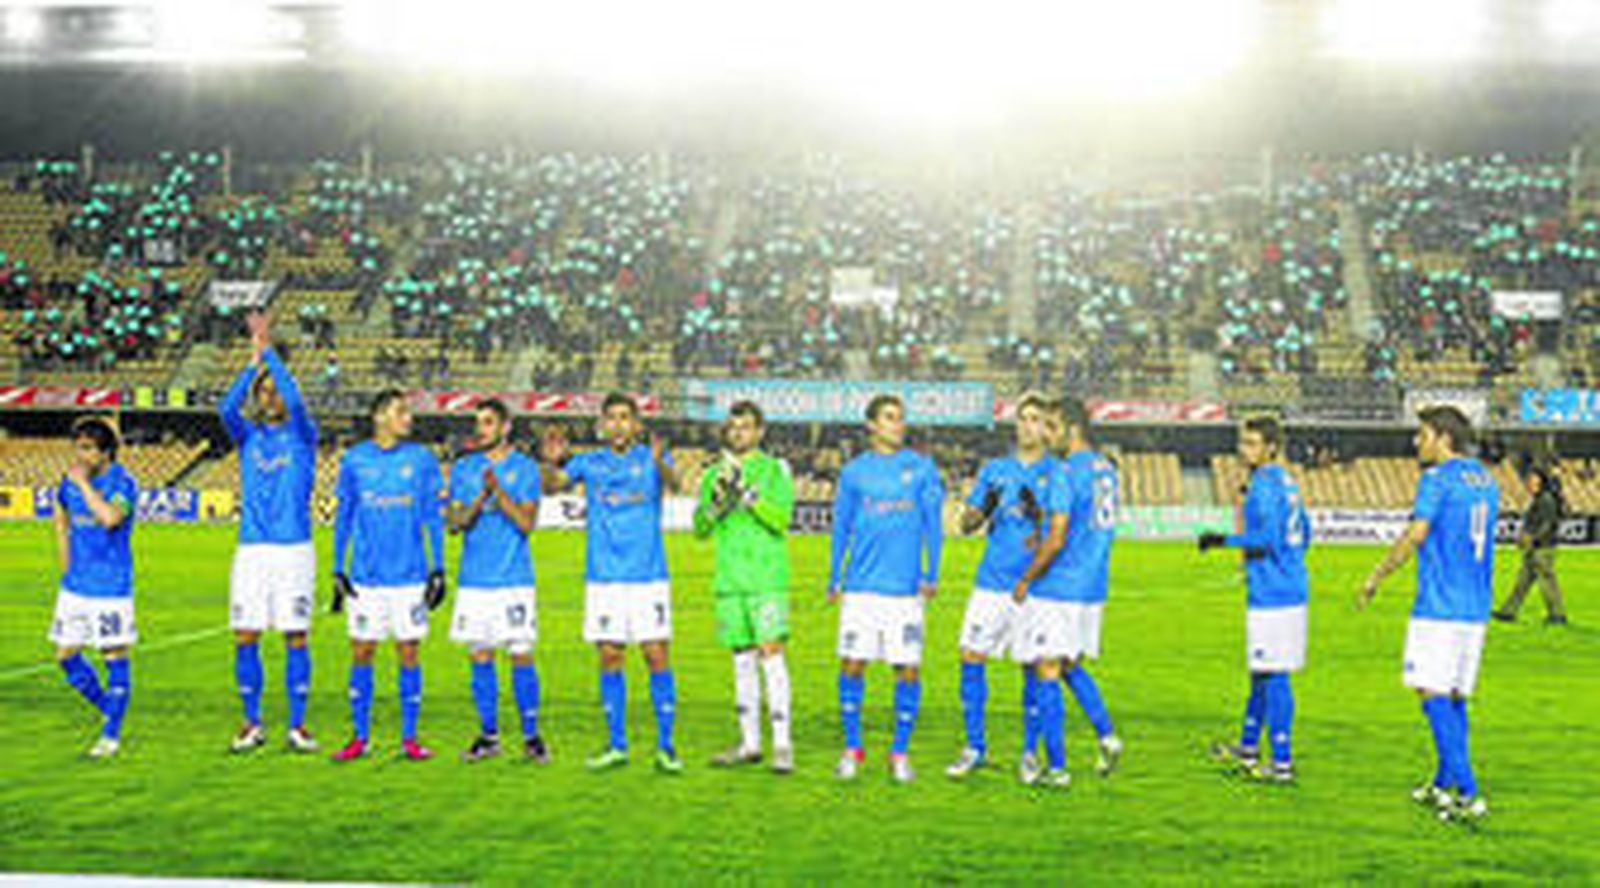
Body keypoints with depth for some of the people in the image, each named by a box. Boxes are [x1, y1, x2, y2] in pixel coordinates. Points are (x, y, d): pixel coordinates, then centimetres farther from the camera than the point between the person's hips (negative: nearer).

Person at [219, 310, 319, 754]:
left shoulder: (302, 434, 3)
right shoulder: (248, 434, 10)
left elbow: (294, 398, -16)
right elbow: (228, 408, -10)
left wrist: (268, 350, -15)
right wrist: (253, 360, -17)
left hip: (294, 548, -2)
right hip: (252, 549, 3)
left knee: (296, 637, 0)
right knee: (246, 638, 2)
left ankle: (297, 726, 8)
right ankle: (252, 725, 14)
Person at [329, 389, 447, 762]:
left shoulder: (422, 459, 3)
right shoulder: (354, 460, 4)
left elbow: (433, 518, 5)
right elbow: (343, 517, 9)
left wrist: (438, 569, 0)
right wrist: (338, 570, 4)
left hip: (410, 576, 0)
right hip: (366, 577, 1)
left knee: (409, 654, 2)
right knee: (361, 654, 4)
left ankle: (409, 738, 11)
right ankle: (359, 737, 14)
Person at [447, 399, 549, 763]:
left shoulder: (525, 467, 2)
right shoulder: (463, 468, 9)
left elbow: (526, 522, -8)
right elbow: (454, 523, 2)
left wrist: (498, 490, -18)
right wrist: (481, 499, -15)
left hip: (515, 578, -3)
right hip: (474, 579, 3)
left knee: (521, 655, -3)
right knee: (480, 656, 4)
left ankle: (531, 735, 6)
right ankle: (488, 735, 13)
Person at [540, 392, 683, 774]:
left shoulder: (651, 458, 1)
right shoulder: (589, 462, 8)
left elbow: (673, 483, -19)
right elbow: (552, 485, -5)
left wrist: (659, 462, -41)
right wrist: (551, 462, -27)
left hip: (648, 574, -2)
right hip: (603, 575, 2)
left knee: (657, 654, -5)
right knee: (609, 656, 5)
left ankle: (666, 745, 3)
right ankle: (616, 744, 14)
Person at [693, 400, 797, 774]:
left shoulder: (774, 469, 2)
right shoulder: (714, 474, 15)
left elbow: (781, 519, -11)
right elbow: (700, 528, 8)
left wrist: (747, 491, -20)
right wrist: (717, 497, -10)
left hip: (767, 578, -4)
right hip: (729, 579, 4)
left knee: (771, 652, -11)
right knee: (743, 659, 8)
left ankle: (782, 744, -10)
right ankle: (749, 743, 14)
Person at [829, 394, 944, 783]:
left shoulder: (922, 468, 6)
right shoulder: (854, 471, 8)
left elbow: (933, 524, 5)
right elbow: (841, 528, 12)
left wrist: (932, 575, -2)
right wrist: (834, 580, 8)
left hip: (906, 588, 0)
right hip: (861, 587, 1)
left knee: (907, 670, -1)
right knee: (852, 665, -1)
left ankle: (900, 752, 12)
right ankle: (852, 748, 14)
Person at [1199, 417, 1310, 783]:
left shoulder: (1264, 484, -13)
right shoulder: (1288, 481, 14)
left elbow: (1268, 540, -21)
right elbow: (1303, 536, 21)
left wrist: (1225, 540, -13)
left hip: (1272, 592, -10)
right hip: (1293, 588, 10)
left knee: (1273, 676, -5)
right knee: (1263, 673, 18)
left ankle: (1282, 763, -3)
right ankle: (1248, 747, 29)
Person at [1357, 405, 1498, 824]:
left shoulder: (1438, 478, -9)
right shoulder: (1486, 480, 15)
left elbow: (1415, 535, -14)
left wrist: (1375, 578, -6)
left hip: (1440, 604, -8)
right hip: (1476, 605, 8)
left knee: (1433, 695, -8)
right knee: (1455, 696, 14)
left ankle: (1468, 793, -15)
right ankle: (1443, 783, 21)